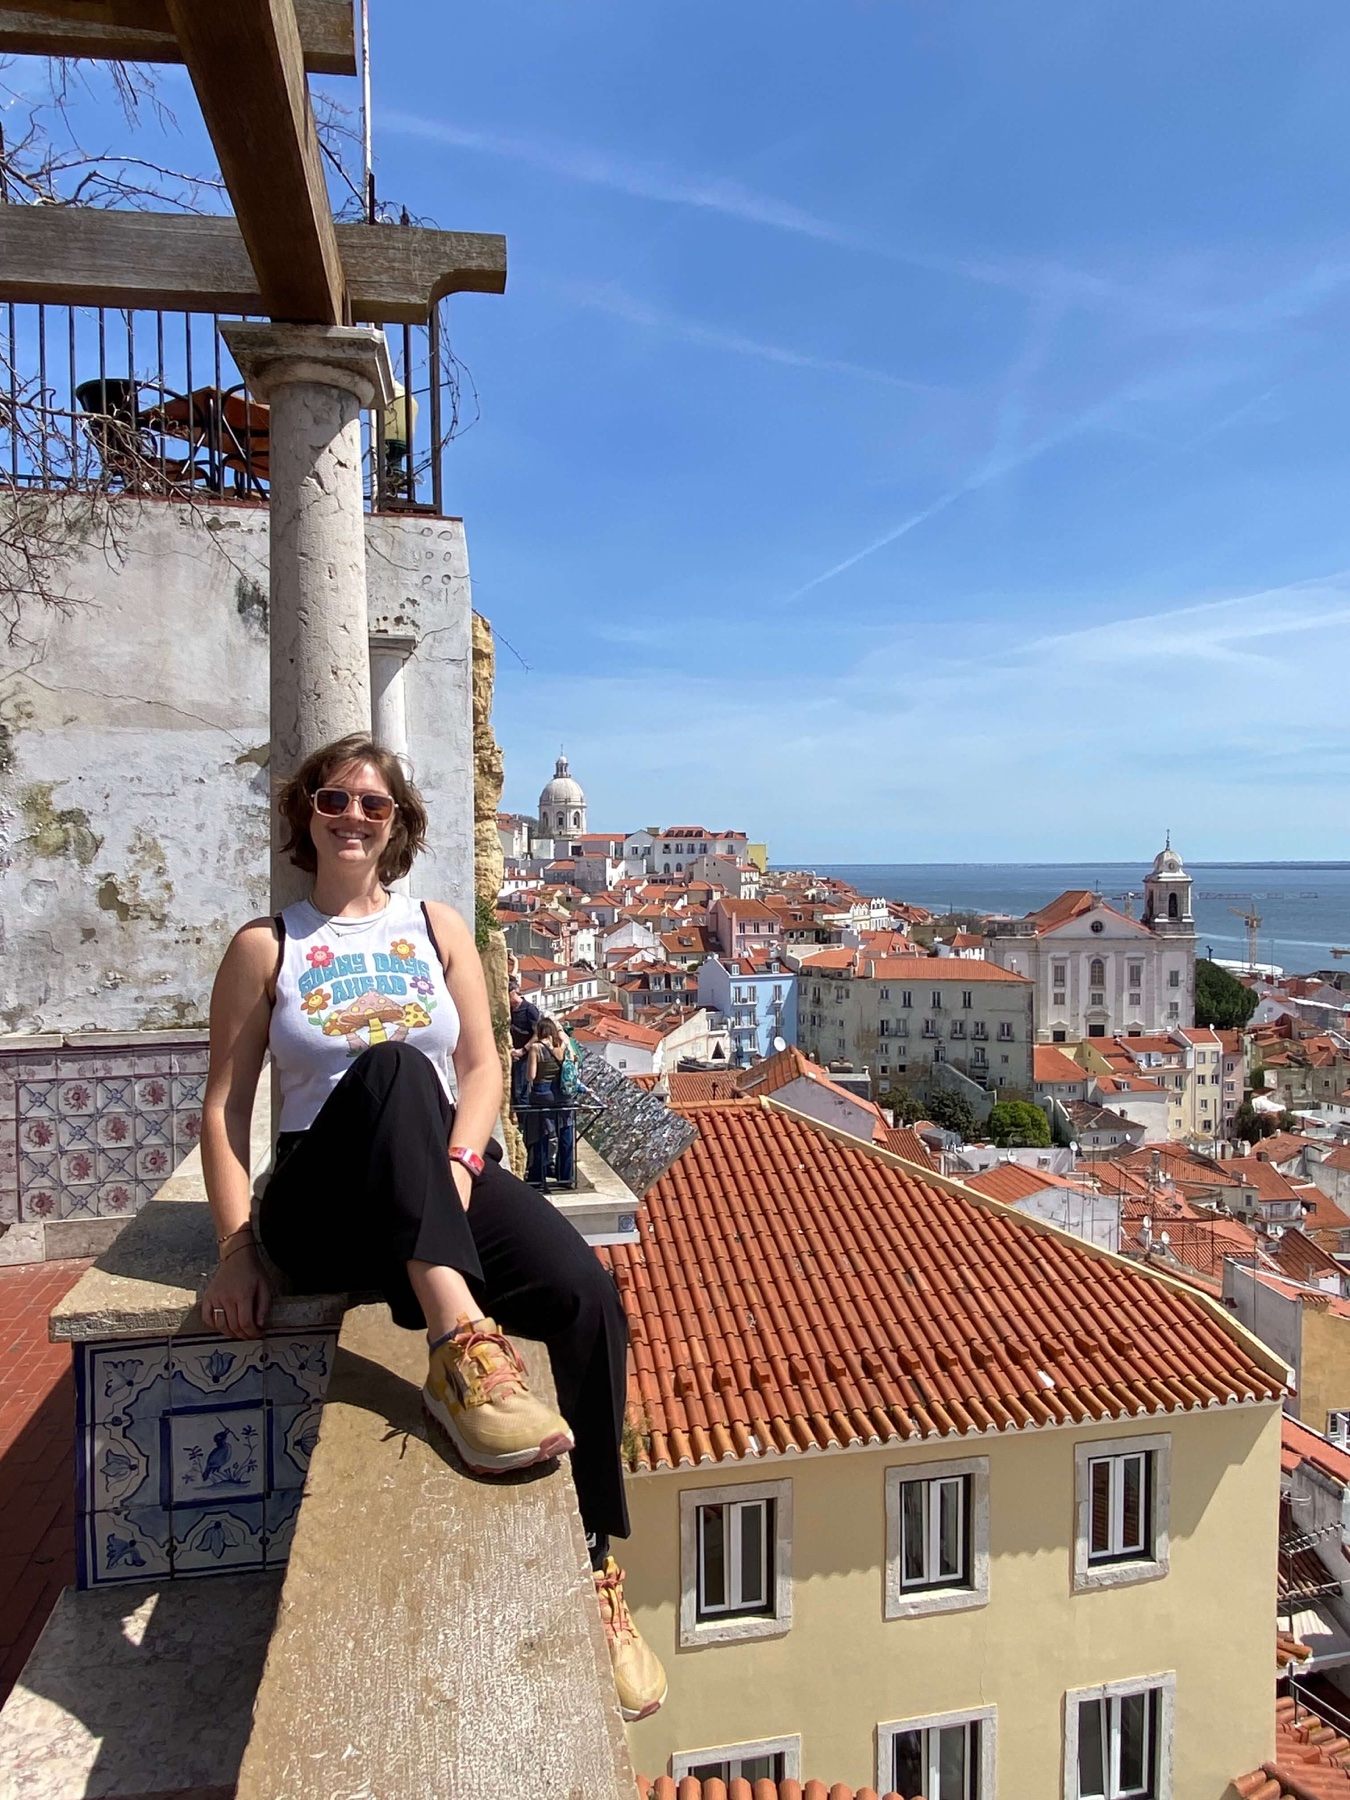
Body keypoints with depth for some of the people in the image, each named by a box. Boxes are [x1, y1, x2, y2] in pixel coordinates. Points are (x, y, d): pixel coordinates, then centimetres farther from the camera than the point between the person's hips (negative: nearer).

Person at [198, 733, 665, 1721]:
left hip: (450, 1174, 2)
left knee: (586, 1293, -25)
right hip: (324, 1198, -2)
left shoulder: (438, 926, 15)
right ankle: (458, 1344, -47)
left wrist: (459, 1160, -13)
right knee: (393, 1066, -35)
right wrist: (236, 1248, -6)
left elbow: (483, 1066, 6)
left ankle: (596, 1565, -8)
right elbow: (226, 1106, 5)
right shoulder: (266, 945, 11)